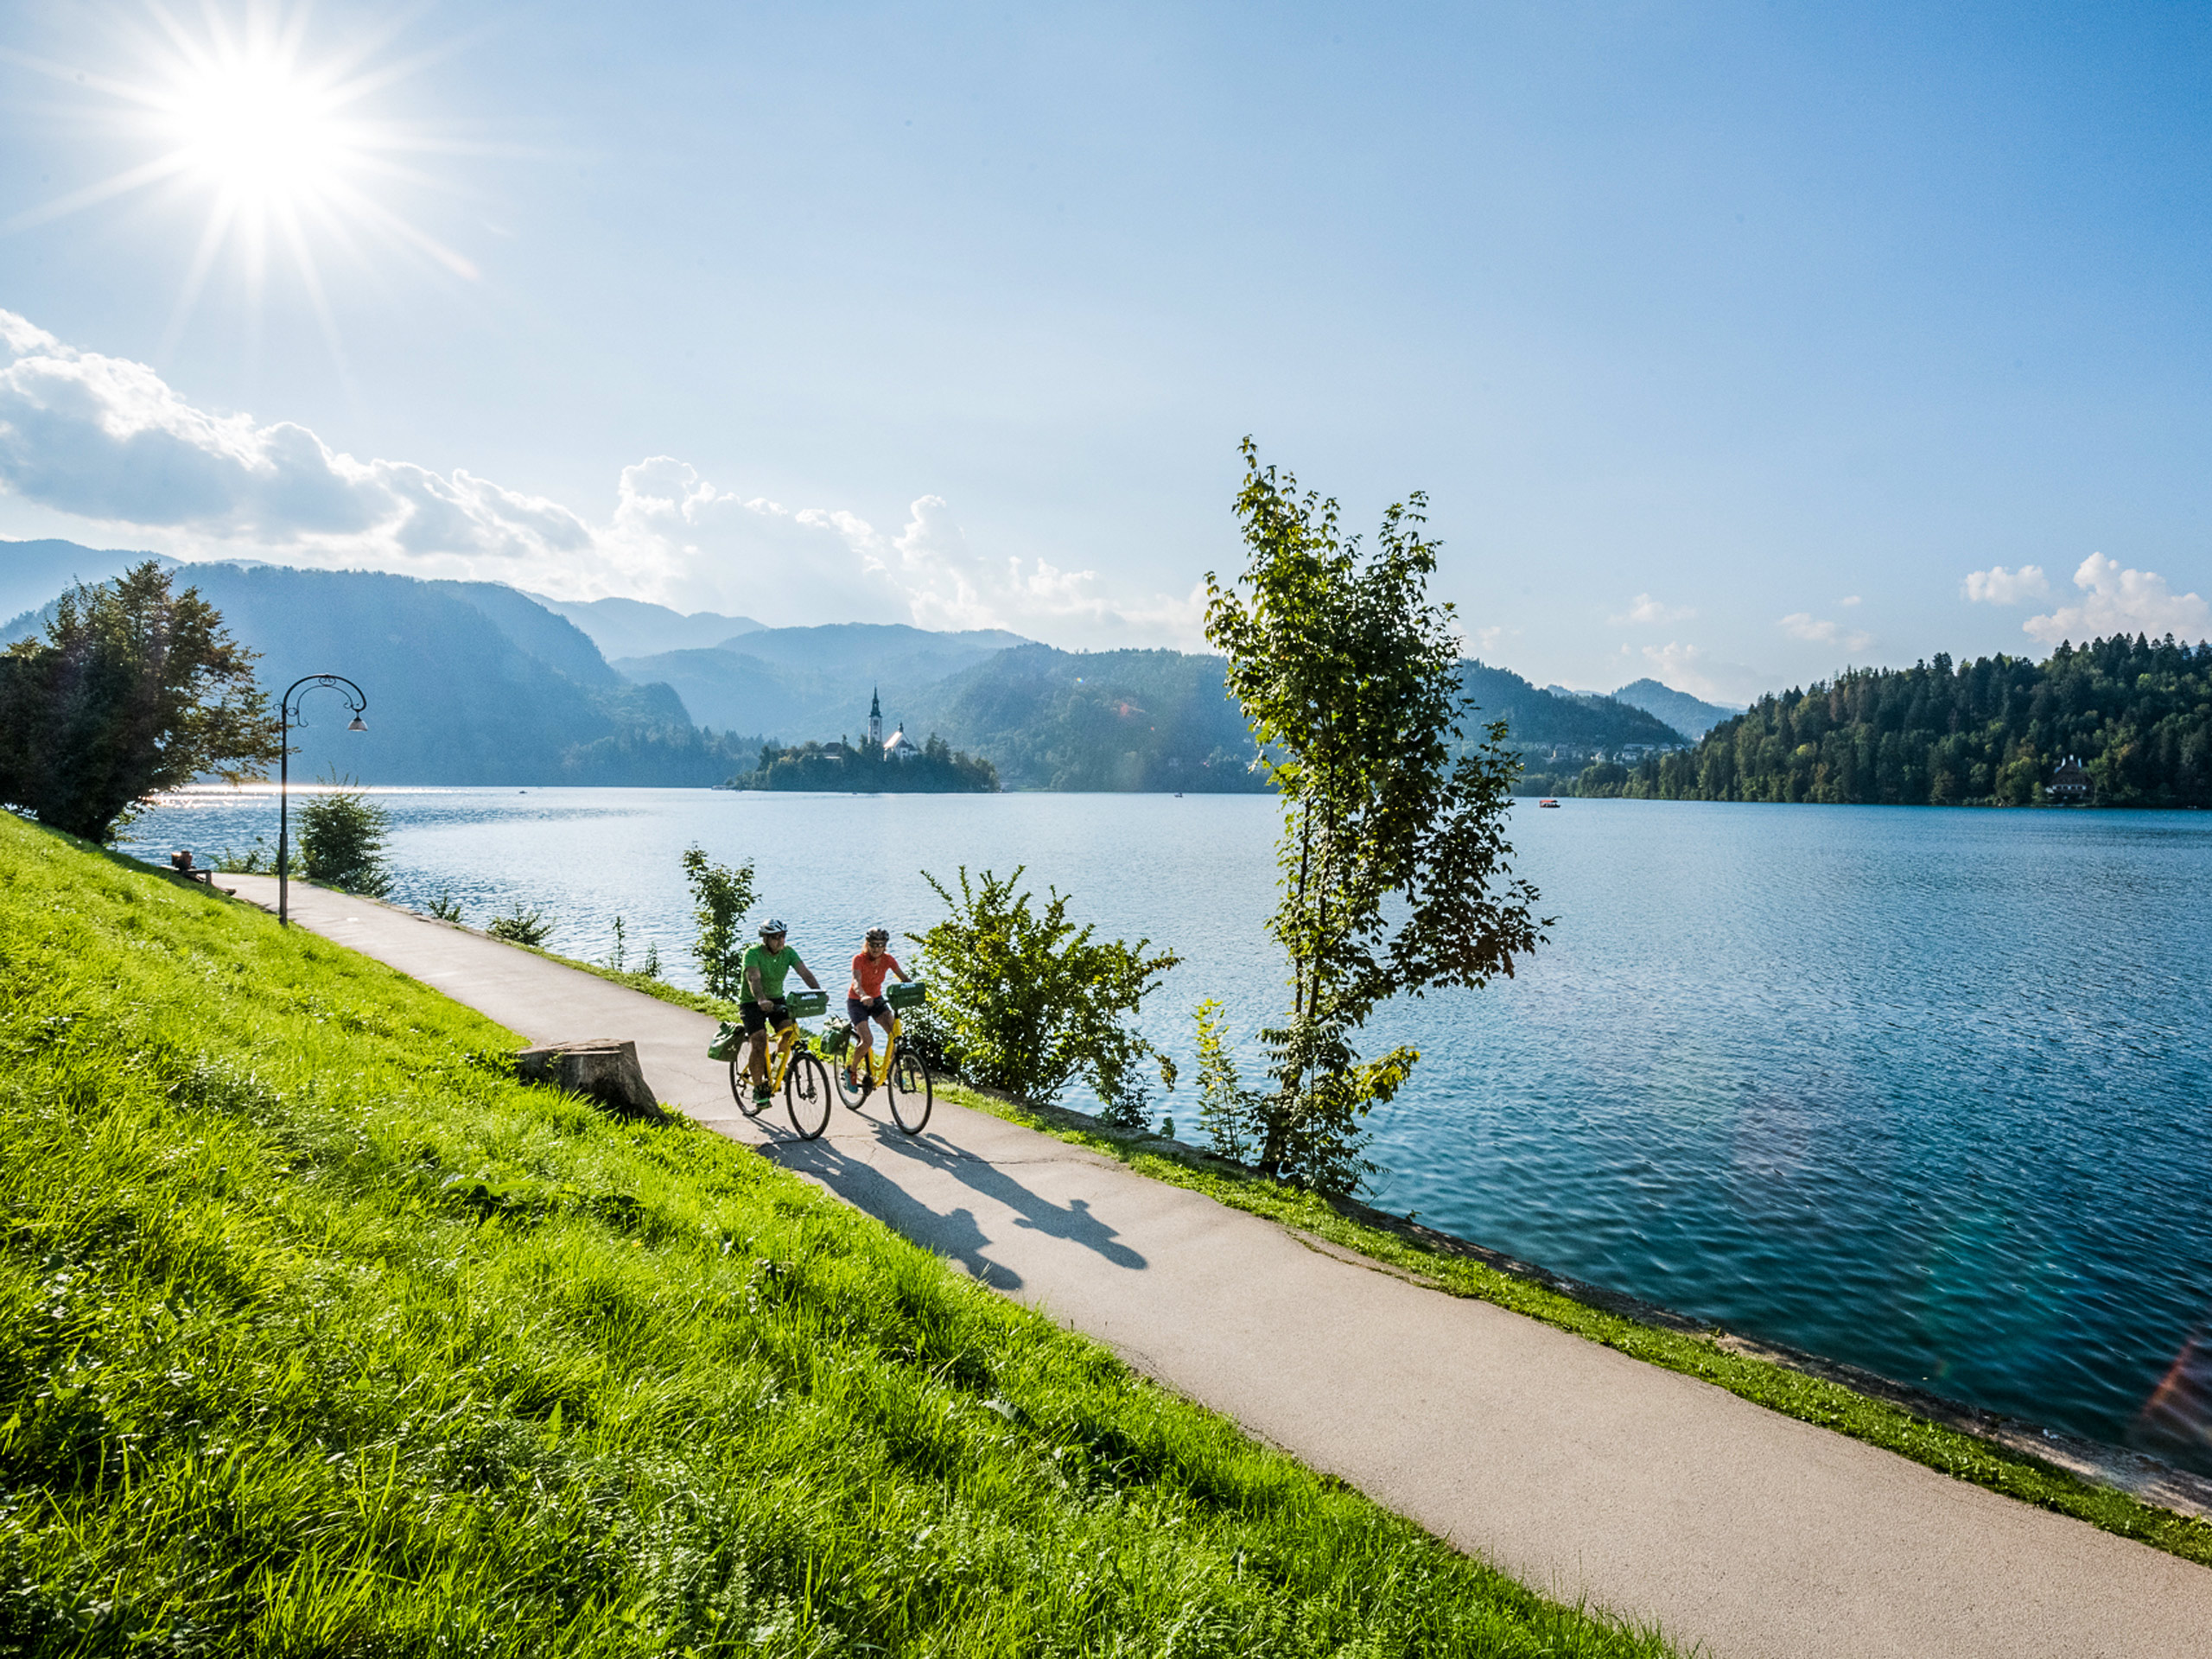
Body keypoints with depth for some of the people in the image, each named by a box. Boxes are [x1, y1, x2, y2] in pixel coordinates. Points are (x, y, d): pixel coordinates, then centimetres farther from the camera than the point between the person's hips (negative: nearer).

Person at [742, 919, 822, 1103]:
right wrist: (762, 1000, -56)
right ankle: (758, 1088, 1)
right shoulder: (753, 953, -22)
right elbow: (754, 979, -38)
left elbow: (805, 972, -21)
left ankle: (769, 1072, 5)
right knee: (759, 1045, -16)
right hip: (753, 1003, -4)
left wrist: (818, 992, -39)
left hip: (776, 998, 4)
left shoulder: (788, 952, -9)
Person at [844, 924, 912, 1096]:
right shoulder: (859, 959, -22)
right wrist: (863, 996, -58)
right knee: (867, 1040, -22)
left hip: (876, 1000, 4)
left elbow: (903, 977, -15)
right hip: (856, 1002, -4)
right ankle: (850, 1070, 4)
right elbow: (856, 982, -37)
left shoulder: (888, 959, -9)